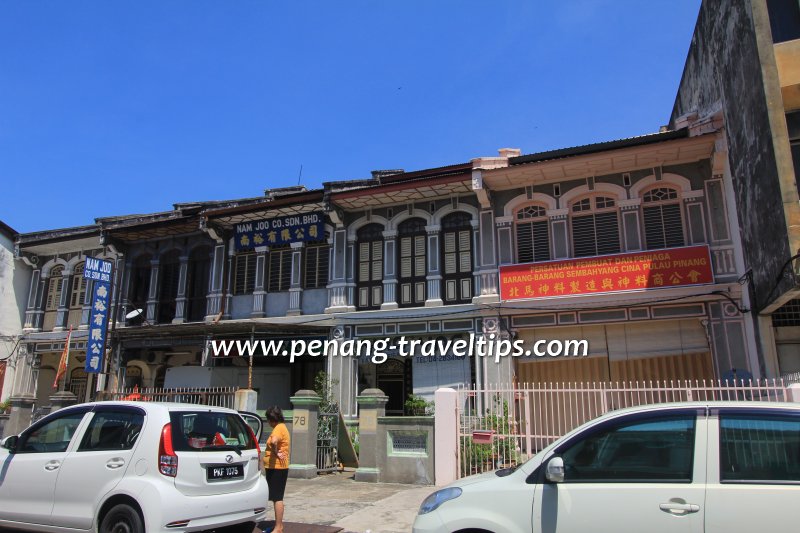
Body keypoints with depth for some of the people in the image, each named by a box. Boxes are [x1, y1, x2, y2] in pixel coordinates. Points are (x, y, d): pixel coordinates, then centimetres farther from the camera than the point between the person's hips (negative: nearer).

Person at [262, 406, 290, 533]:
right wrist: (276, 453, 11)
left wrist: (276, 453, -23)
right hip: (278, 467, 10)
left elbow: (273, 441, -37)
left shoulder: (278, 428, -17)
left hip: (276, 467, -10)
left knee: (277, 498, -6)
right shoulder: (282, 427, 16)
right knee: (277, 497, 16)